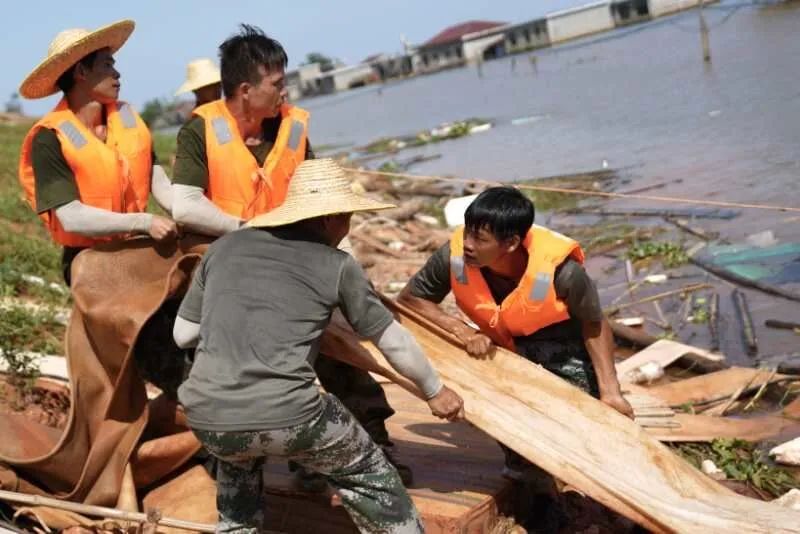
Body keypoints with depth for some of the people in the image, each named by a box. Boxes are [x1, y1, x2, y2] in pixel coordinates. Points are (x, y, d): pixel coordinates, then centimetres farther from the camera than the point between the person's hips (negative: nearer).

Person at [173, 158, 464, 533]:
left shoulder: (224, 247, 14)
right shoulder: (337, 266, 5)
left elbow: (182, 335, 19)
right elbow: (394, 342, 14)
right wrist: (434, 390, 30)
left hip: (207, 419, 4)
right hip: (285, 418, -4)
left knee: (238, 457, 39)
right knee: (367, 475, 21)